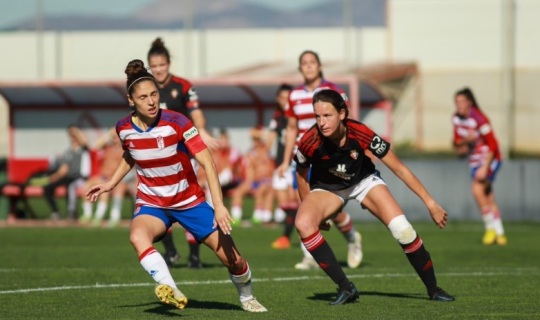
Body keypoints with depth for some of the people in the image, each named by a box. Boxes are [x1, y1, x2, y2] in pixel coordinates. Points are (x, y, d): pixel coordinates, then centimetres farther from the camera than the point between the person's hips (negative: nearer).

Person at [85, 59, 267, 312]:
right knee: (137, 237, -36)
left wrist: (219, 205, -32)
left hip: (189, 201, -1)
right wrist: (111, 183, 9)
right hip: (151, 203, 2)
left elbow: (207, 162, -24)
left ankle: (246, 298, 31)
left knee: (232, 260, -1)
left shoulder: (176, 122, -20)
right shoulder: (124, 129, -8)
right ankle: (171, 291, -46)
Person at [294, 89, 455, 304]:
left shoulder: (361, 134, -32)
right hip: (326, 187, 0)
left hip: (363, 181, 0)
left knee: (402, 230, -18)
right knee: (303, 223, -30)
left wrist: (430, 203, -19)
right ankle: (345, 288, -20)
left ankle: (433, 289, 5)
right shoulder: (309, 143, -31)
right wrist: (312, 211, 1)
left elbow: (399, 169, -22)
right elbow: (302, 176, -8)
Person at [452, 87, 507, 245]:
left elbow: (492, 145, -20)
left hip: (490, 159, -7)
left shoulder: (479, 119, -22)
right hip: (474, 160, 7)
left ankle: (491, 227, -12)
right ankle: (499, 233, 11)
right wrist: (465, 141, -14)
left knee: (477, 189, -23)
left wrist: (485, 168, -25)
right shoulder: (456, 118, 0)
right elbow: (457, 142, 10)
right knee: (488, 198, 5)